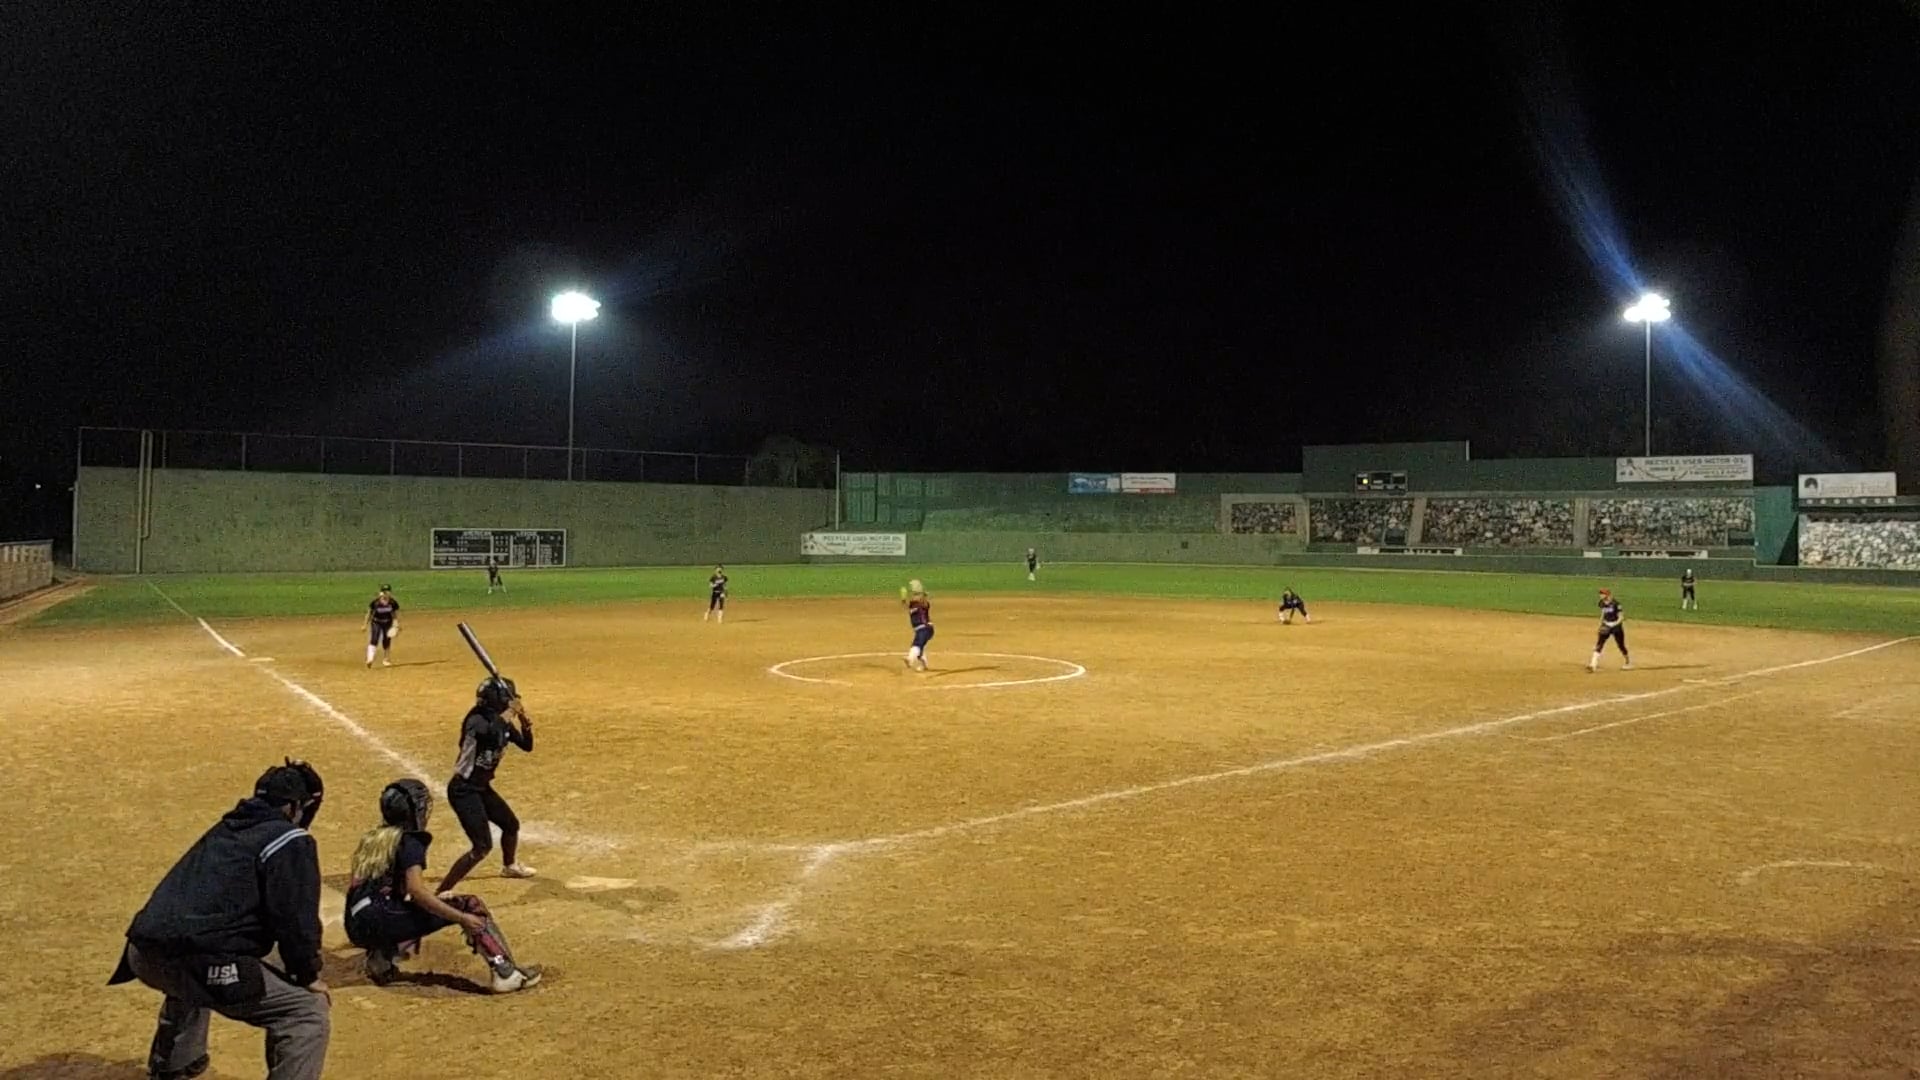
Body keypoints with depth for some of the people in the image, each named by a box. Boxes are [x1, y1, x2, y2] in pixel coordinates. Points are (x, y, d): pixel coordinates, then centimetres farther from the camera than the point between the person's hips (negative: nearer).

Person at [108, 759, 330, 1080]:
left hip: (143, 954, 9)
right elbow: (295, 918, -7)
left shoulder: (223, 831, 26)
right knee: (308, 1011, -4)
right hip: (197, 960, -9)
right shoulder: (290, 841, 0)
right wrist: (309, 975, 8)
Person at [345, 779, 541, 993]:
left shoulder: (371, 839, 20)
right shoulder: (410, 841, -5)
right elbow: (416, 890, -18)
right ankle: (506, 972, -16)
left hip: (358, 928, 8)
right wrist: (461, 918, -19)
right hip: (381, 921, -8)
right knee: (471, 906, -5)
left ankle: (382, 956, 11)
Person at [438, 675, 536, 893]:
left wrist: (526, 726, -9)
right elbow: (491, 733, -46)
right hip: (464, 790, -9)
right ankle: (441, 892, -11)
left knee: (511, 825, 25)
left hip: (482, 787, 9)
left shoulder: (502, 722, 3)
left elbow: (527, 746, 10)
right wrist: (510, 712, -34)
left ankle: (510, 865, 54)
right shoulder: (476, 719, -23)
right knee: (482, 846, -16)